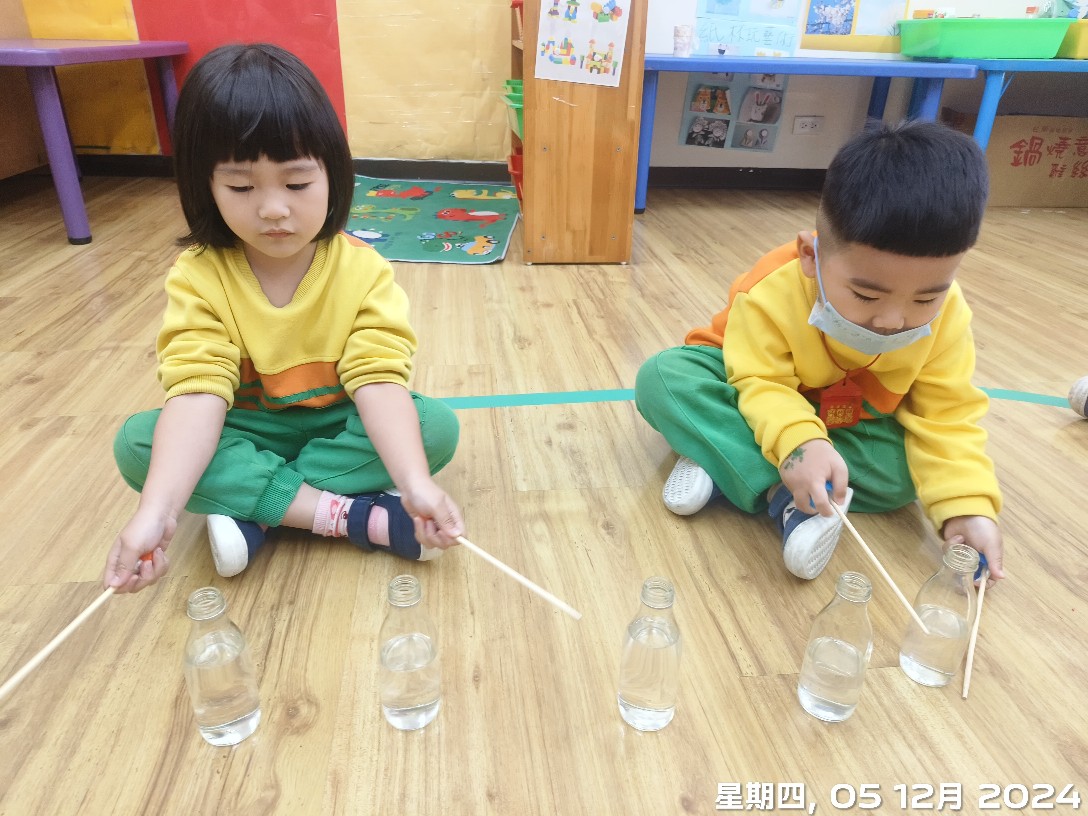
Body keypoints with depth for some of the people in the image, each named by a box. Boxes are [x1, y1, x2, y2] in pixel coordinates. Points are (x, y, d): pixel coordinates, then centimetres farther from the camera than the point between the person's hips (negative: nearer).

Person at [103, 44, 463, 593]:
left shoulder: (363, 271, -17)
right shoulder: (198, 277, -16)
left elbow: (379, 380, -27)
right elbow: (197, 391, -26)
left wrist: (414, 483, -43)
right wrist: (158, 510, -41)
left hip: (340, 425, 0)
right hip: (249, 432, 1)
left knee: (436, 425, -26)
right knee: (135, 443, -24)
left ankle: (251, 509, -21)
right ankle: (359, 517, -27)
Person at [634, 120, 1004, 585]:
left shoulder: (944, 318, -22)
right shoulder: (773, 291, -33)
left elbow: (946, 415, -19)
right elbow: (762, 385, -32)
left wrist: (967, 505, -31)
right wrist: (798, 444, -51)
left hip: (855, 423, 3)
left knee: (913, 463, -26)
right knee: (662, 377, -27)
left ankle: (721, 460, -27)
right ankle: (783, 495, -35)